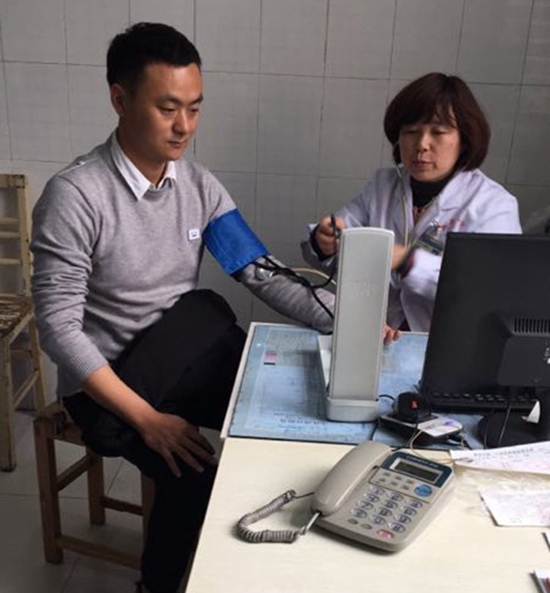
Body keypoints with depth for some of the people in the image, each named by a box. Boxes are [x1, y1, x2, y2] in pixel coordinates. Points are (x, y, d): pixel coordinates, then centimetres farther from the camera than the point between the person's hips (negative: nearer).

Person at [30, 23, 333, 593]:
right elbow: (58, 329, -20)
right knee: (195, 476, -23)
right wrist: (148, 419, -25)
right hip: (106, 382, -5)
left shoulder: (199, 185, -1)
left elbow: (262, 272, -1)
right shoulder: (75, 195, -19)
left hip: (185, 362, 5)